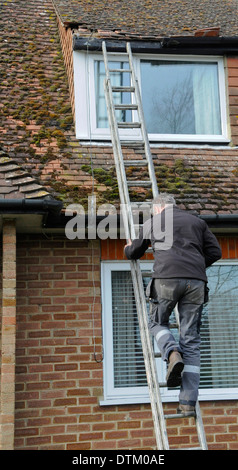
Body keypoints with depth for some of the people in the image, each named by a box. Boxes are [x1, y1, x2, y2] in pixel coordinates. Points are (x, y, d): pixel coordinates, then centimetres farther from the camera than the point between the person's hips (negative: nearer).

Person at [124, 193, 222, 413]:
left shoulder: (152, 222, 19)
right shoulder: (197, 221, 24)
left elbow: (134, 253, 30)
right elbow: (215, 252, 17)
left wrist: (128, 247, 54)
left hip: (167, 278, -2)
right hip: (196, 281, 2)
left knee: (157, 323, 21)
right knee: (191, 340, 3)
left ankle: (173, 354, -11)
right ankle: (188, 402, -2)